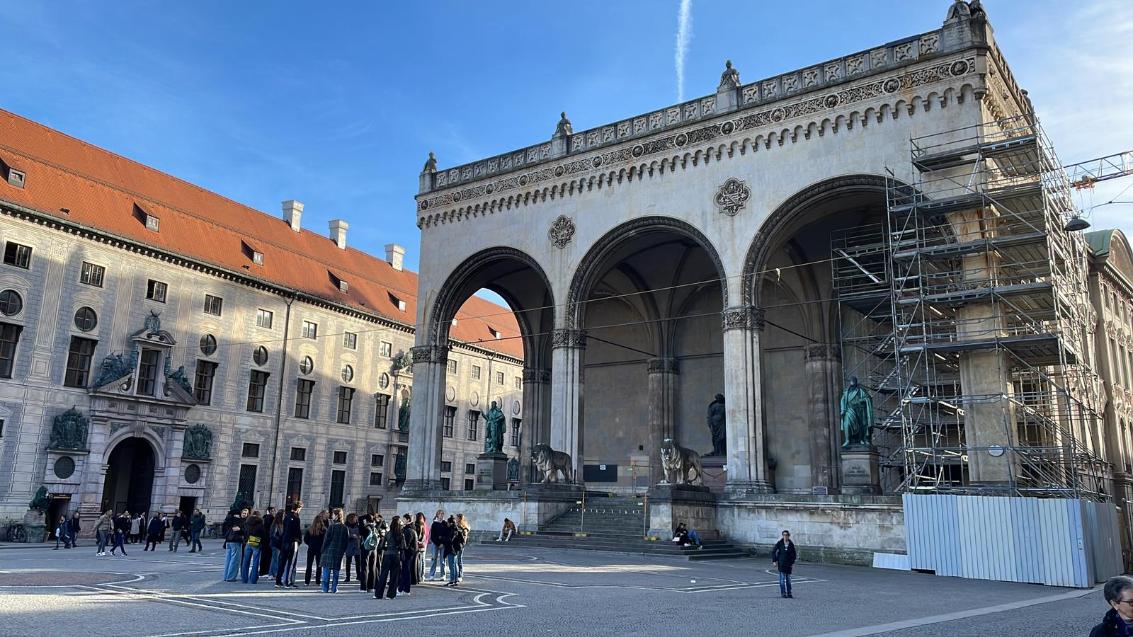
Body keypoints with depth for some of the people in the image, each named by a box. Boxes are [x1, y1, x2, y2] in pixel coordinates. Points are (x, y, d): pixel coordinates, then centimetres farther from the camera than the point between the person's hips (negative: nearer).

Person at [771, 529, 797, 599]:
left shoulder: (791, 544, 1)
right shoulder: (779, 543, -4)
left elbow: (794, 554, 10)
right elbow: (773, 552, 1)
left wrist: (793, 562, 2)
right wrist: (774, 561, -4)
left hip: (788, 564, 2)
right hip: (781, 563, -2)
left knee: (788, 579, 7)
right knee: (782, 578, -4)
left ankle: (789, 593, 15)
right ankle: (783, 593, 2)